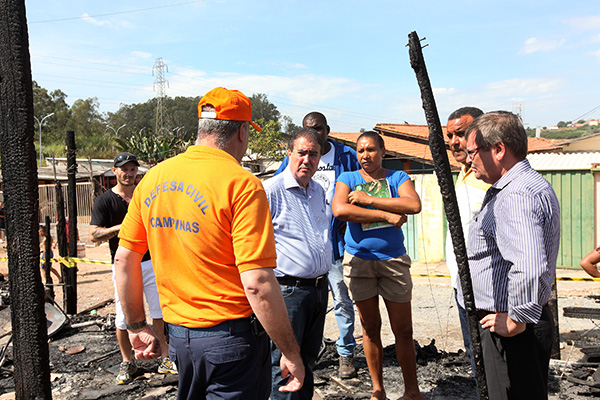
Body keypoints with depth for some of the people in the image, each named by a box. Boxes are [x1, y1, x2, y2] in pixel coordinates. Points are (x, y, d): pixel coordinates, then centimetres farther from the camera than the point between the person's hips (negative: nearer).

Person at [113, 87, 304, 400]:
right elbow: (258, 285, -23)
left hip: (178, 336, 7)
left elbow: (124, 260, 7)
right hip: (231, 337, -6)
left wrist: (137, 326, 18)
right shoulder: (242, 184, -18)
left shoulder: (153, 178, 2)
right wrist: (291, 353, -12)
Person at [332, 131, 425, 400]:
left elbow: (414, 205, -14)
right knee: (370, 328, 10)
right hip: (359, 260, 0)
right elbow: (339, 209, -16)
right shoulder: (348, 179, 4)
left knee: (403, 330, 4)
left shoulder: (397, 177, 6)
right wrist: (386, 215, -17)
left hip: (393, 260, 0)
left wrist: (368, 199, -16)